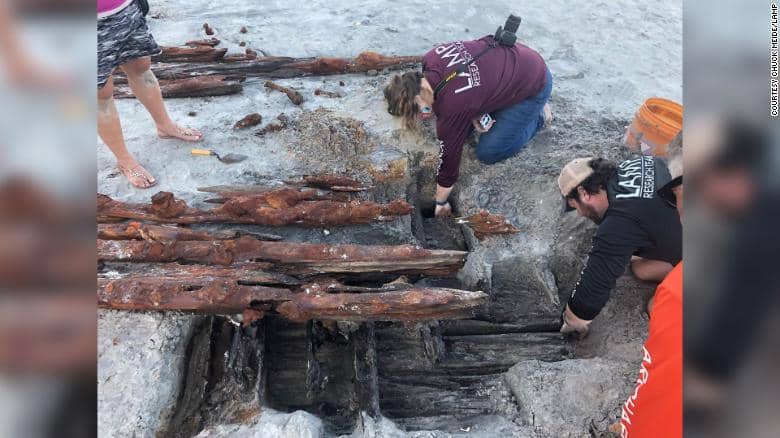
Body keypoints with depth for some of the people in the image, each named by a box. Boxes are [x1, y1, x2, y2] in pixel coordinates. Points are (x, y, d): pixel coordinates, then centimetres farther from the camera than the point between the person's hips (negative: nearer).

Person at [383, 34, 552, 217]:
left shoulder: (450, 107, -33)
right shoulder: (431, 58, -16)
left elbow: (448, 158, -20)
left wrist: (440, 203, -5)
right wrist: (474, 112, -7)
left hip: (535, 83, -7)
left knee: (488, 153, -5)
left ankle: (538, 116, 10)